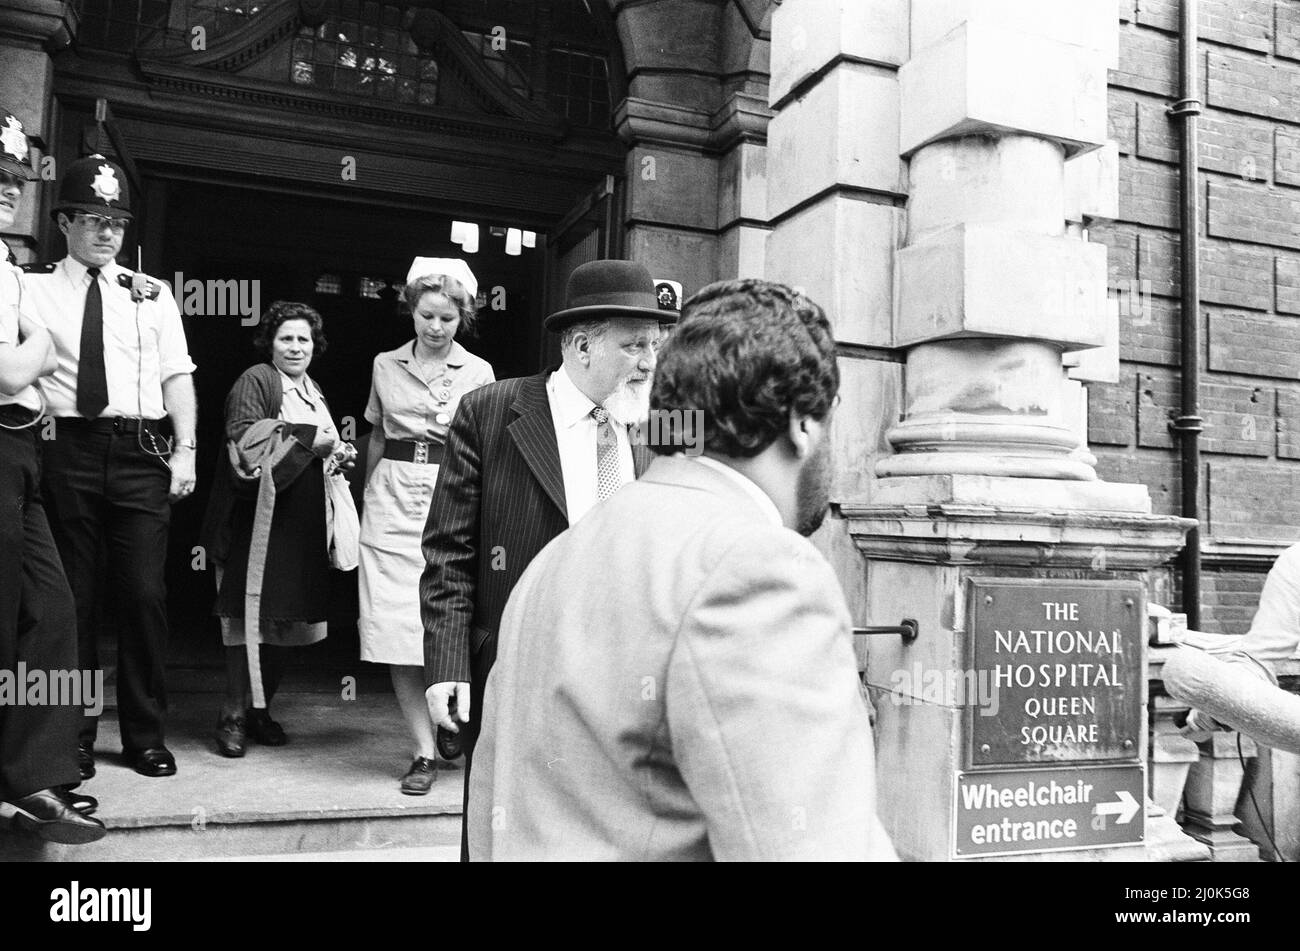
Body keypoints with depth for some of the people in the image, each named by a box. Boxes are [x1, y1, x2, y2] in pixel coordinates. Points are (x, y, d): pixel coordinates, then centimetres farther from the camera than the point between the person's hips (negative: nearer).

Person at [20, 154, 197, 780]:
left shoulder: (152, 294, 14)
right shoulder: (34, 288, 9)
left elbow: (178, 375, 8)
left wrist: (185, 448, -1)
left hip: (140, 453, 1)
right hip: (67, 451, -1)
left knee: (145, 593, -1)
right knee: (72, 596, 5)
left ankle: (146, 735, 12)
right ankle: (73, 734, 19)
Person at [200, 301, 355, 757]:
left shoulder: (313, 390, 21)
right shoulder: (255, 380, -4)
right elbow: (244, 437, -17)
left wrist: (337, 455, 8)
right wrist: (309, 440, -17)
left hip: (303, 523, 7)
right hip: (261, 517, -7)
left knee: (284, 617, 9)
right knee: (251, 617, -5)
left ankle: (260, 708, 21)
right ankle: (233, 716, 5)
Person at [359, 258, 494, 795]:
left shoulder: (478, 373, 5)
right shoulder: (385, 366, 12)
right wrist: (368, 499, 19)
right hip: (393, 501, 2)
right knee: (397, 631, -3)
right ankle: (426, 751, 5)